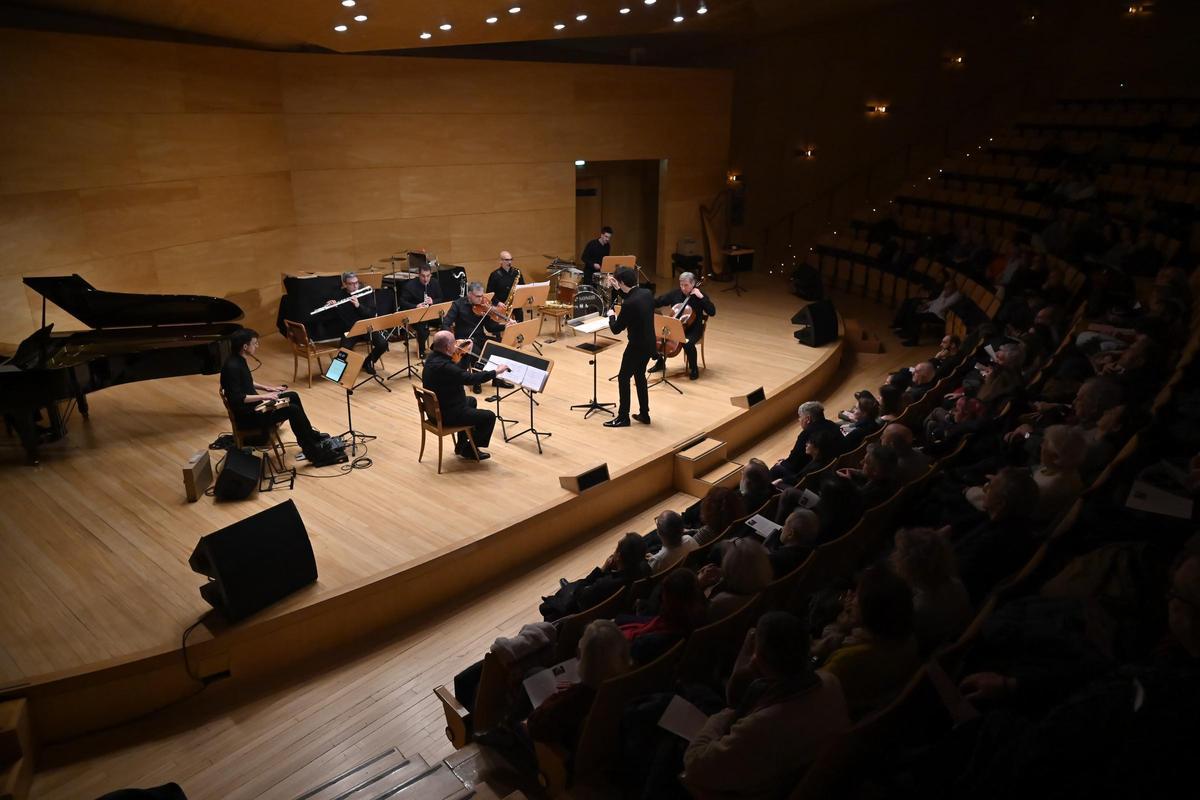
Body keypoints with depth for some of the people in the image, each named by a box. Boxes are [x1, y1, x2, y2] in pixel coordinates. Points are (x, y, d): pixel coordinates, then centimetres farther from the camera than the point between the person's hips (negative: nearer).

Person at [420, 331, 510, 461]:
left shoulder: (433, 358, 0)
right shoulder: (442, 366, -31)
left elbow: (458, 371, 13)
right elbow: (470, 378, -33)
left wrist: (467, 354, 7)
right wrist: (496, 372, -25)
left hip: (436, 408, 10)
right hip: (446, 415, -10)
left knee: (471, 401, 33)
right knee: (489, 417, -1)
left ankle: (462, 446, 37)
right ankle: (468, 450, 15)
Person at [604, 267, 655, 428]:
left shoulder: (628, 304, -26)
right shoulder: (647, 293, -2)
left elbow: (616, 329, -16)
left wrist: (611, 315, 2)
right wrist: (619, 290, 16)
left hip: (637, 346, -8)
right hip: (649, 344, 8)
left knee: (623, 378, 6)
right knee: (639, 375, 22)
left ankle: (623, 417, 13)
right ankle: (644, 414, 28)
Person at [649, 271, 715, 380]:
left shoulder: (700, 296, -9)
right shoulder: (675, 293, 1)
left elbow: (712, 312, -19)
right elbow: (658, 302, 8)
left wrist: (701, 297, -25)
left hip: (693, 329, -4)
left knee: (688, 344, -34)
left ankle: (694, 369, -8)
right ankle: (660, 362, 11)